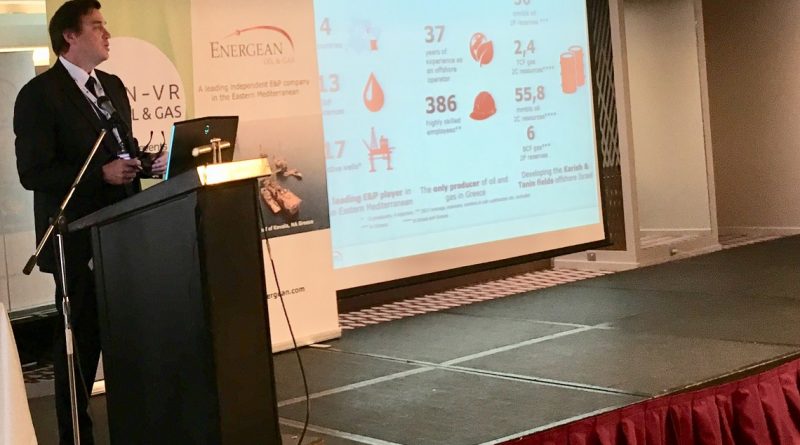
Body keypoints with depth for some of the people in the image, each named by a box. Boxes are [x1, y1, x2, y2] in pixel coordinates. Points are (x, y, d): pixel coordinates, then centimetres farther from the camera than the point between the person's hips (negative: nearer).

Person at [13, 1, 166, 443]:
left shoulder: (112, 86, 14)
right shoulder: (39, 94, -10)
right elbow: (33, 172, -17)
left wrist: (144, 162, 2)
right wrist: (101, 173, -22)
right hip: (79, 240, -7)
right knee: (80, 340, 3)